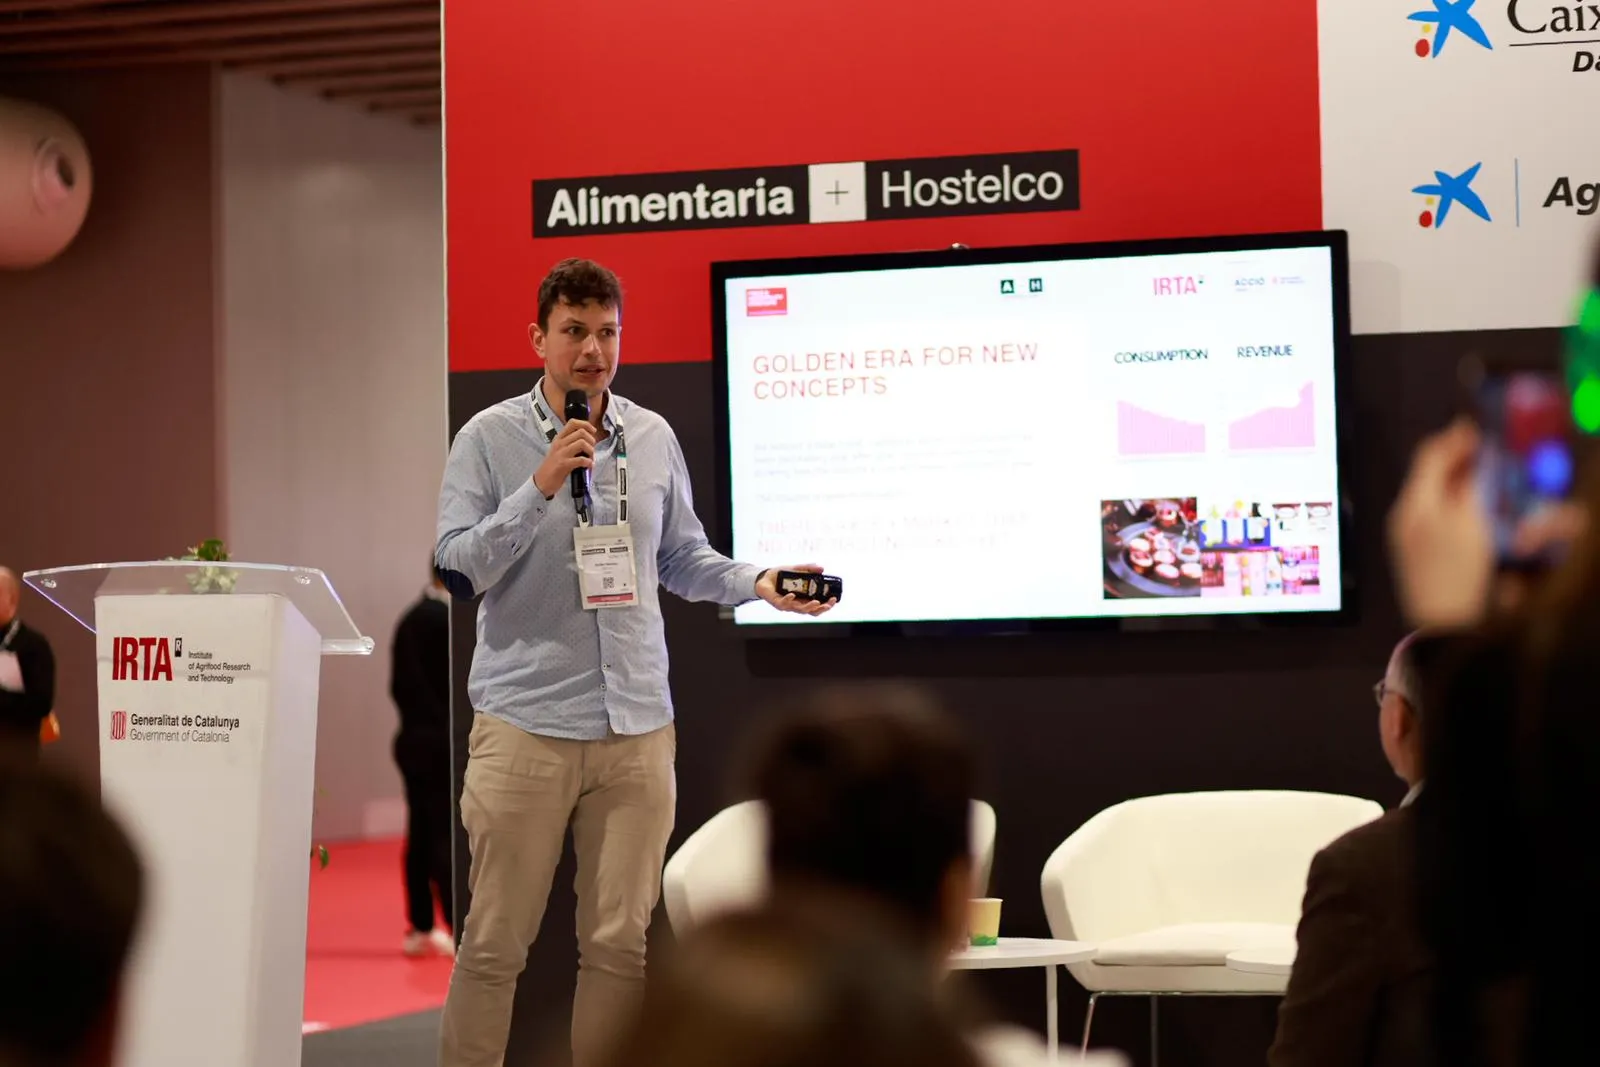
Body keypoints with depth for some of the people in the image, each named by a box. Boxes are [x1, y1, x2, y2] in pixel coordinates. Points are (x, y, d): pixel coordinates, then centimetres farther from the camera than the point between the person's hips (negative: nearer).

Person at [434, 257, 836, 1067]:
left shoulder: (654, 439, 10)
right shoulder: (490, 438, -1)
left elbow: (683, 559, 17)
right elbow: (457, 568, -7)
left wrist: (759, 582, 1)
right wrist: (541, 488, -16)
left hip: (636, 727, 4)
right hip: (525, 725, -3)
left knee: (621, 943, 5)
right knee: (495, 941, -1)